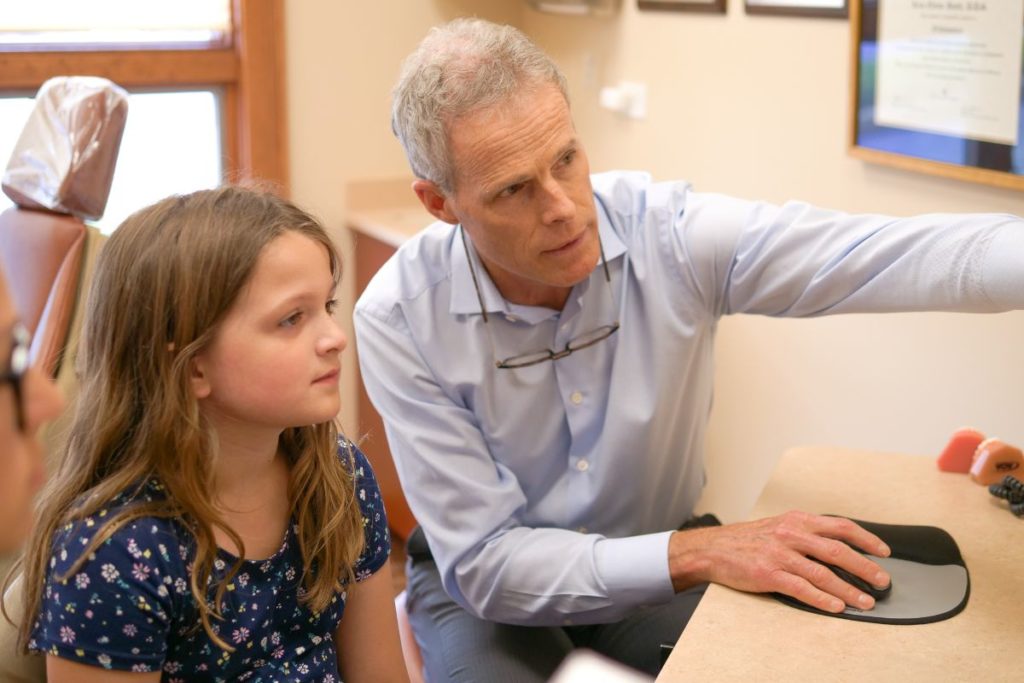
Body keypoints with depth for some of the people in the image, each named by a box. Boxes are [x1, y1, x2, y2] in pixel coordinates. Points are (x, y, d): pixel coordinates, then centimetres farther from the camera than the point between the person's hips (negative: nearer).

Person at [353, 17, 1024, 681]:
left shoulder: (669, 233, -19)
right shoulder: (399, 320, -22)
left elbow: (894, 255, -26)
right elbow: (485, 562, -23)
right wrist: (694, 553, -34)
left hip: (662, 550, 2)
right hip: (483, 584, -2)